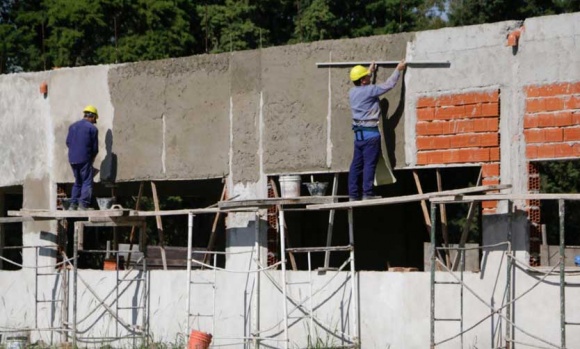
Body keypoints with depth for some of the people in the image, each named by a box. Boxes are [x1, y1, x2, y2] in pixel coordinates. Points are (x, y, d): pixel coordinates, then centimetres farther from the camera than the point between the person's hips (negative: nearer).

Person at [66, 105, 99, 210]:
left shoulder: (73, 126, 11)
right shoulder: (92, 128, -5)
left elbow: (68, 142, 12)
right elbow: (95, 147, -2)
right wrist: (92, 158, 14)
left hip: (72, 159, 6)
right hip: (85, 159, -6)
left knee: (78, 181, 16)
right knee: (87, 182, -1)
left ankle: (73, 204, 10)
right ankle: (83, 204, -10)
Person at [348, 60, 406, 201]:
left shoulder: (353, 92, 9)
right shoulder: (369, 91, -13)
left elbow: (362, 84, 33)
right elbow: (388, 85, -7)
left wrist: (370, 71, 44)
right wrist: (398, 70, 5)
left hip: (358, 134, 8)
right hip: (370, 133, -8)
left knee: (356, 164, 7)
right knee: (369, 163, -6)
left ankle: (353, 193, 8)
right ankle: (367, 193, -8)